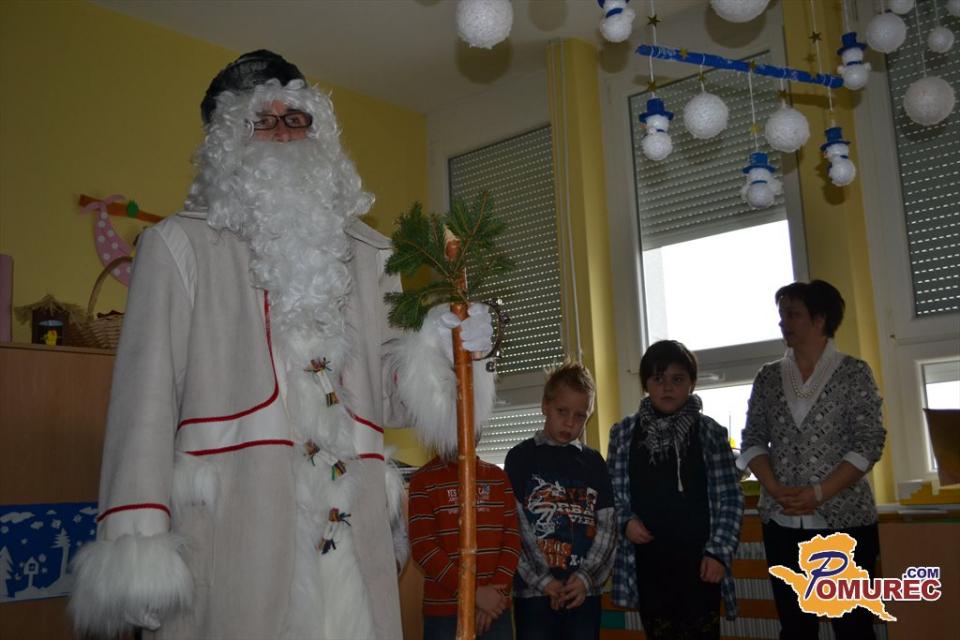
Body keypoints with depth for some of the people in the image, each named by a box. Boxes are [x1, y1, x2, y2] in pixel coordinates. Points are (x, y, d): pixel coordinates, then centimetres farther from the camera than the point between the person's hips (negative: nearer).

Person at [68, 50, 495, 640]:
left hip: (352, 531, 3)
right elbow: (148, 392, -2)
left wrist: (437, 349, -3)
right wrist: (136, 538, -11)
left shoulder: (366, 254, 18)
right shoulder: (181, 245, 7)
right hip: (233, 530, -3)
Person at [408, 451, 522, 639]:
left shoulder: (498, 476, 9)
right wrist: (473, 593, -14)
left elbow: (512, 537, 4)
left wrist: (497, 588, -10)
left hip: (496, 607, 3)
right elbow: (423, 547, -10)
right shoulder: (423, 479, -3)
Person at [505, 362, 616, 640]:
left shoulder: (594, 462, 11)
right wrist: (542, 580, -10)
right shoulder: (521, 457, 1)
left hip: (584, 591, 3)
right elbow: (512, 528, -5)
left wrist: (586, 576, -6)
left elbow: (607, 526, 7)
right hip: (534, 592, -3)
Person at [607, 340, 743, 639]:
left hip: (698, 560, -2)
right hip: (647, 562, 2)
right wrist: (625, 520, -7)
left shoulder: (710, 432, -2)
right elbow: (610, 491, 10)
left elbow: (730, 498, -1)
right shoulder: (624, 433, 2)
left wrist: (719, 552, -8)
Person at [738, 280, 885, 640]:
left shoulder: (854, 372, -1)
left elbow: (869, 443, -7)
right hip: (782, 522, 3)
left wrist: (818, 494, -16)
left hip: (845, 520, -3)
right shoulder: (768, 377, 9)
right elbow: (753, 440, 5)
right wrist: (776, 490, -12)